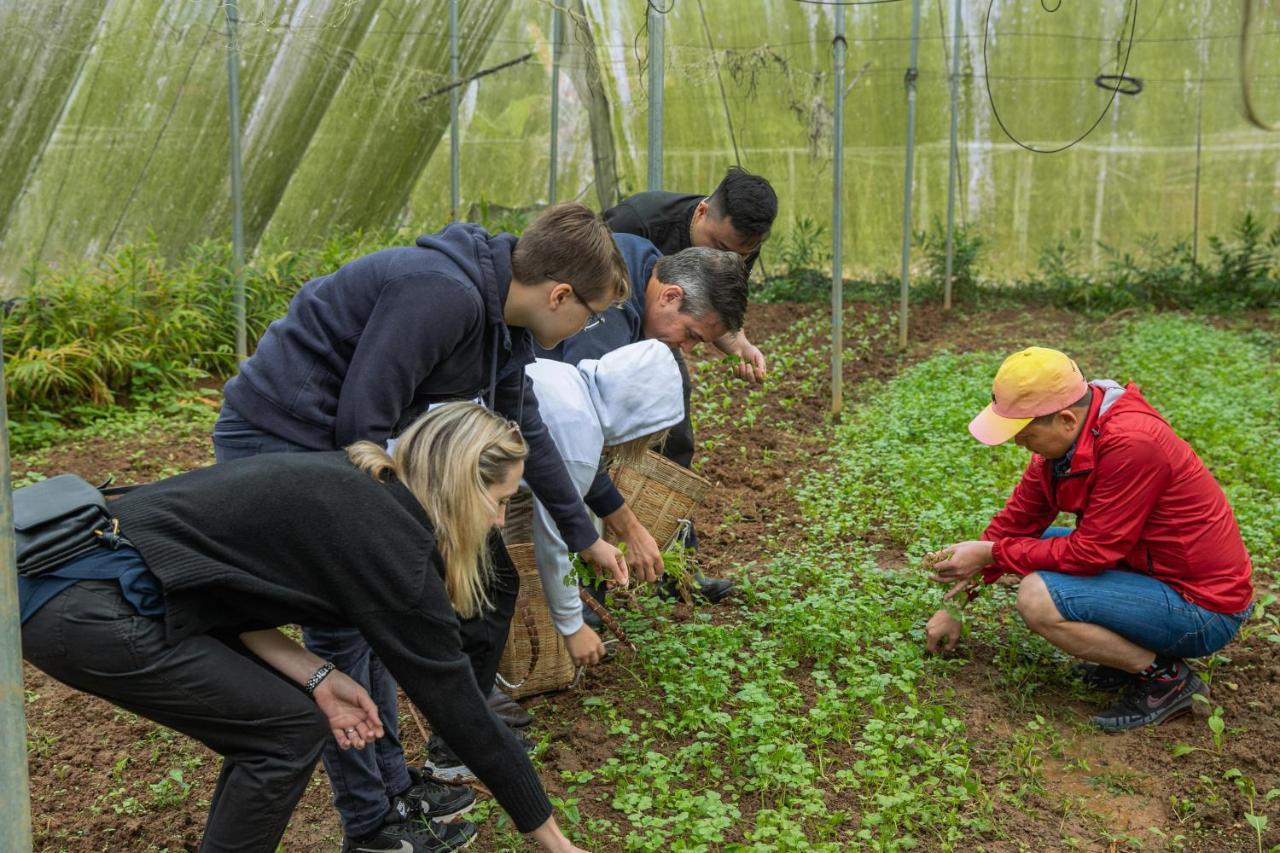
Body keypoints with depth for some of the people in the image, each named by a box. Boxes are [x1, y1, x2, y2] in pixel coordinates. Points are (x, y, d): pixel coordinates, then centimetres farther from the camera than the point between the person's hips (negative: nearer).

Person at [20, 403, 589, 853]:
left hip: (64, 570, 9)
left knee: (268, 718, 16)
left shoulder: (345, 488, 13)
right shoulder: (392, 551, -11)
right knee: (290, 730, 2)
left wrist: (316, 676, 1)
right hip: (88, 611, -9)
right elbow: (462, 712, -5)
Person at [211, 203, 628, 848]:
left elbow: (526, 433, 18)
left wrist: (585, 535, 26)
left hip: (326, 446, 10)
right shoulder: (444, 294, -27)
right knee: (339, 632, -3)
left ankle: (391, 785, 28)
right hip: (273, 442, -10)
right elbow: (362, 423, -26)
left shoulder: (504, 319, 5)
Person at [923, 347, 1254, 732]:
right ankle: (1137, 652, 11)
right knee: (1030, 545, 9)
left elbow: (1091, 552, -25)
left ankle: (1166, 678, -5)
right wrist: (953, 606, 5)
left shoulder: (1130, 444, -29)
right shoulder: (1067, 436, -2)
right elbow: (1016, 520, 4)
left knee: (1038, 598, -22)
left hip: (1204, 609, -9)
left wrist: (991, 553, -16)